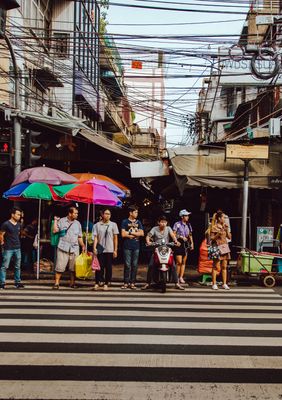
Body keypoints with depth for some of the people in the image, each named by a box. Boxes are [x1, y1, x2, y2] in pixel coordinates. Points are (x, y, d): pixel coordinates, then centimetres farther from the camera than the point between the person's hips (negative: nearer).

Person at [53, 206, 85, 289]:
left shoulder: (77, 223, 13)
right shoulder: (61, 221, 5)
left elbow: (79, 237, 16)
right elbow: (55, 230, -4)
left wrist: (83, 245, 6)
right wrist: (55, 220, -2)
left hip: (74, 248, 3)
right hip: (63, 247, -3)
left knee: (74, 267, 5)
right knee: (60, 266, -5)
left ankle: (72, 282, 16)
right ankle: (56, 283, 3)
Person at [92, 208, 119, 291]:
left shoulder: (113, 225, 3)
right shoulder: (97, 225, 4)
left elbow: (115, 238, 4)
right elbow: (95, 237, 2)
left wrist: (115, 250, 1)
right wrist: (94, 248, -10)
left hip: (110, 250, 0)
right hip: (100, 250, 0)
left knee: (108, 267, 3)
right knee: (99, 267, 0)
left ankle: (106, 284, 12)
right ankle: (97, 283, 7)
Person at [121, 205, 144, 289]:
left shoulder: (138, 222, 13)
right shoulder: (125, 222, 3)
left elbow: (142, 233, 2)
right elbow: (123, 234, -7)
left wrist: (130, 233, -6)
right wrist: (136, 234, -4)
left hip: (136, 247, 3)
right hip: (127, 247, -3)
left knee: (134, 265, 4)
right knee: (127, 265, -3)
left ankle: (132, 282, 9)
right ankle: (126, 282, 4)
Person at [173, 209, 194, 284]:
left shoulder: (188, 225, 14)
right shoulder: (177, 224, -5)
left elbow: (190, 235, 17)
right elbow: (173, 234, -7)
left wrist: (192, 243, 8)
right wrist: (181, 237, -16)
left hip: (186, 244, 6)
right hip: (179, 243, -6)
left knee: (184, 262, 5)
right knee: (179, 262, -10)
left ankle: (181, 277, 8)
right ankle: (176, 277, 2)